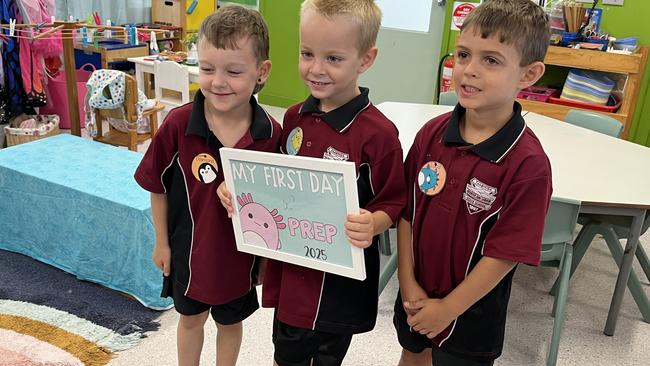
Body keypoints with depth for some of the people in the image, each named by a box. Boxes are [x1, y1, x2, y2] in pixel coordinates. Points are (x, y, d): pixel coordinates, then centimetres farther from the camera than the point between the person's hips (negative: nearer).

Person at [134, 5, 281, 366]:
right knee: (190, 318, 26)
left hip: (242, 252, 0)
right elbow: (157, 186, -7)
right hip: (189, 247, 0)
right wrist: (161, 241, 0)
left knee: (230, 321, 25)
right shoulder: (178, 124, -21)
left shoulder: (272, 134, -20)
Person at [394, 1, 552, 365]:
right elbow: (406, 212, -5)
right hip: (416, 293, 4)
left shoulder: (528, 164, -25)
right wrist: (408, 283, -8)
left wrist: (448, 308, -14)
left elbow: (505, 253, -21)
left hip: (472, 306, -4)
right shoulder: (431, 133, -11)